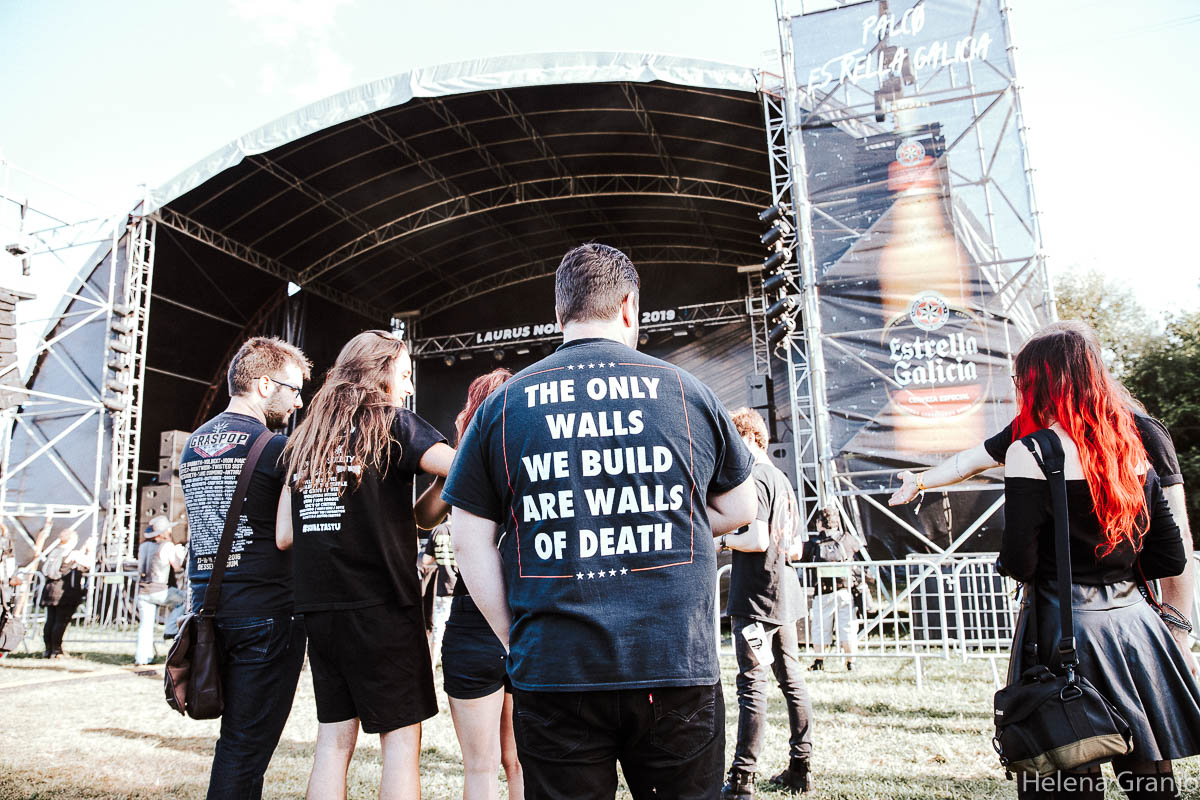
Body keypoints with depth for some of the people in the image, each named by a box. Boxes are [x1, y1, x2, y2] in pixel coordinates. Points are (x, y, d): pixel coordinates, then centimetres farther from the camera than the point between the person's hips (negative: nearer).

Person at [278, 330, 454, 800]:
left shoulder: (305, 437, 12)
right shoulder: (392, 423, -4)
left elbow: (284, 536, 10)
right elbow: (455, 468, -21)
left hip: (318, 607, 6)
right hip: (381, 606, -6)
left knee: (334, 739, 14)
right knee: (401, 736, 4)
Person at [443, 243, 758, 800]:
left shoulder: (501, 405, 2)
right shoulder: (688, 392, 3)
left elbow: (469, 541, 3)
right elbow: (738, 509, 14)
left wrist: (516, 638, 9)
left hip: (552, 673, 0)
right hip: (678, 670, 0)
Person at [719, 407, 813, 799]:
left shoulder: (754, 477, -12)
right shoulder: (782, 479, 16)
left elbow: (757, 540, -21)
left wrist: (723, 540, -5)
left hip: (754, 600, -9)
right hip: (785, 599, 9)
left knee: (752, 685, -6)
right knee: (792, 681, 12)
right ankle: (799, 768, 20)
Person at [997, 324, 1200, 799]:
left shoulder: (1032, 452, -14)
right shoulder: (1133, 450, 7)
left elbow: (1019, 563, -17)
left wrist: (1008, 563, 4)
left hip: (1068, 629, -6)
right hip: (1133, 621, 6)